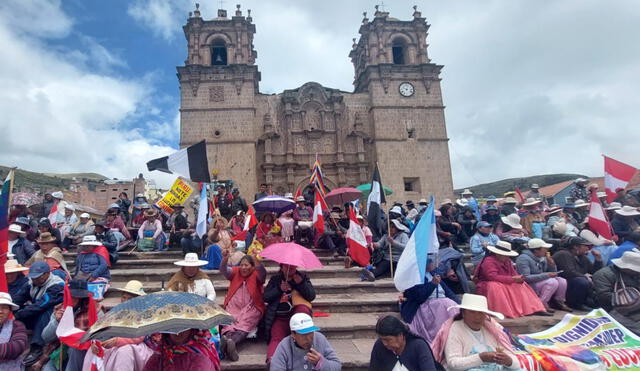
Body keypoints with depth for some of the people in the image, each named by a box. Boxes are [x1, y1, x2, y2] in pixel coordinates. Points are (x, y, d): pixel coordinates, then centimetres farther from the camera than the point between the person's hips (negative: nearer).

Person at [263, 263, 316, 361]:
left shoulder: (303, 277, 16)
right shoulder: (275, 279, 17)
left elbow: (312, 296, 3)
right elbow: (265, 297, 6)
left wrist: (301, 283, -12)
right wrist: (279, 289, -9)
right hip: (279, 317, 0)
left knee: (303, 309, -35)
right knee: (276, 338, -28)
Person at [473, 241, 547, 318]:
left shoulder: (507, 261, 9)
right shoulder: (489, 261, -21)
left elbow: (513, 273, 6)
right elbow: (493, 277, -31)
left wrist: (518, 278, -20)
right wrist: (512, 279, -29)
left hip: (504, 284, 9)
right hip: (487, 285, -9)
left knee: (521, 285, -1)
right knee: (495, 286, -39)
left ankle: (534, 309, -8)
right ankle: (504, 312, -39)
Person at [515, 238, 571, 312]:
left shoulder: (543, 258, 9)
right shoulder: (523, 258, -18)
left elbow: (553, 273, 17)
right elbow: (526, 278, -27)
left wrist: (552, 264, -5)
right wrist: (546, 275, -27)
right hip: (529, 286, -9)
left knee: (562, 281, -6)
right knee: (552, 282, -26)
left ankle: (559, 302, 11)